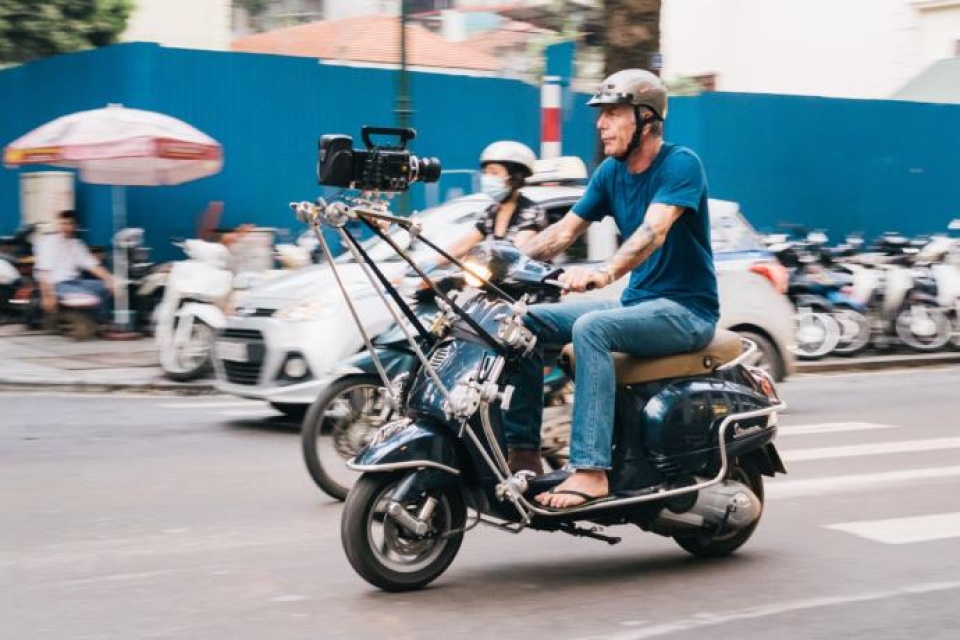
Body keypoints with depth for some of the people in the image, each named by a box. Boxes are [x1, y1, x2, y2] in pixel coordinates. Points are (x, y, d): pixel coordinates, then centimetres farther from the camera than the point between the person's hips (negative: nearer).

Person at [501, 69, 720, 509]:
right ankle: (523, 451, -5)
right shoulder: (610, 172, 9)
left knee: (590, 329, -34)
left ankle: (590, 470, -37)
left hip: (687, 310, -8)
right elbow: (565, 230, 9)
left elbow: (654, 230, -30)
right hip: (636, 303, 8)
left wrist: (606, 272, -47)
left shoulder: (681, 164, -14)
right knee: (528, 322, -5)